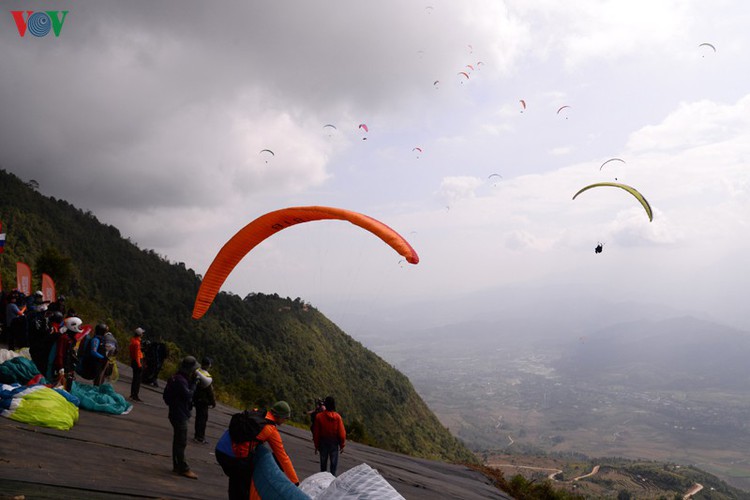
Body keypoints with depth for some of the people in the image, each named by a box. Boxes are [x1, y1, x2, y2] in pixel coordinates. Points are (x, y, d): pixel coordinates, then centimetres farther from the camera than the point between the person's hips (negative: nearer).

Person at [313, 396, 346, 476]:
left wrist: (316, 445, 7)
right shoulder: (337, 417, -10)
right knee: (334, 463, 8)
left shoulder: (319, 417, -9)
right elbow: (342, 433, -7)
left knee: (323, 463, 13)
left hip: (323, 443, 1)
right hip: (334, 443, -1)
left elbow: (316, 433, -3)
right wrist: (342, 445, 4)